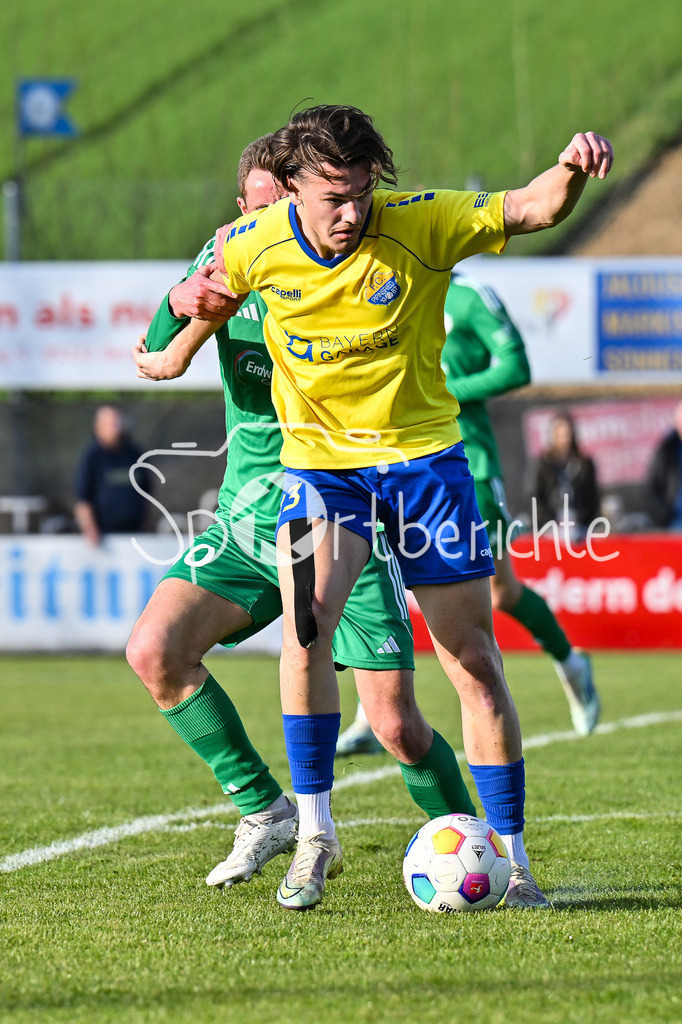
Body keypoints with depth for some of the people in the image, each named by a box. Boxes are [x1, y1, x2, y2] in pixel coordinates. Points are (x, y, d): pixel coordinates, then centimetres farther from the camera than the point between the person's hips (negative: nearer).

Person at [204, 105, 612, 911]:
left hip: (421, 452, 0)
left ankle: (511, 859, 13)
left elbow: (532, 209, -26)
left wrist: (571, 171, -44)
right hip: (319, 459, 0)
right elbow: (207, 300, 12)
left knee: (475, 664, 0)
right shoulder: (253, 246, -11)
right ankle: (315, 835, -14)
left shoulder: (419, 223, -17)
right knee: (307, 618, -26)